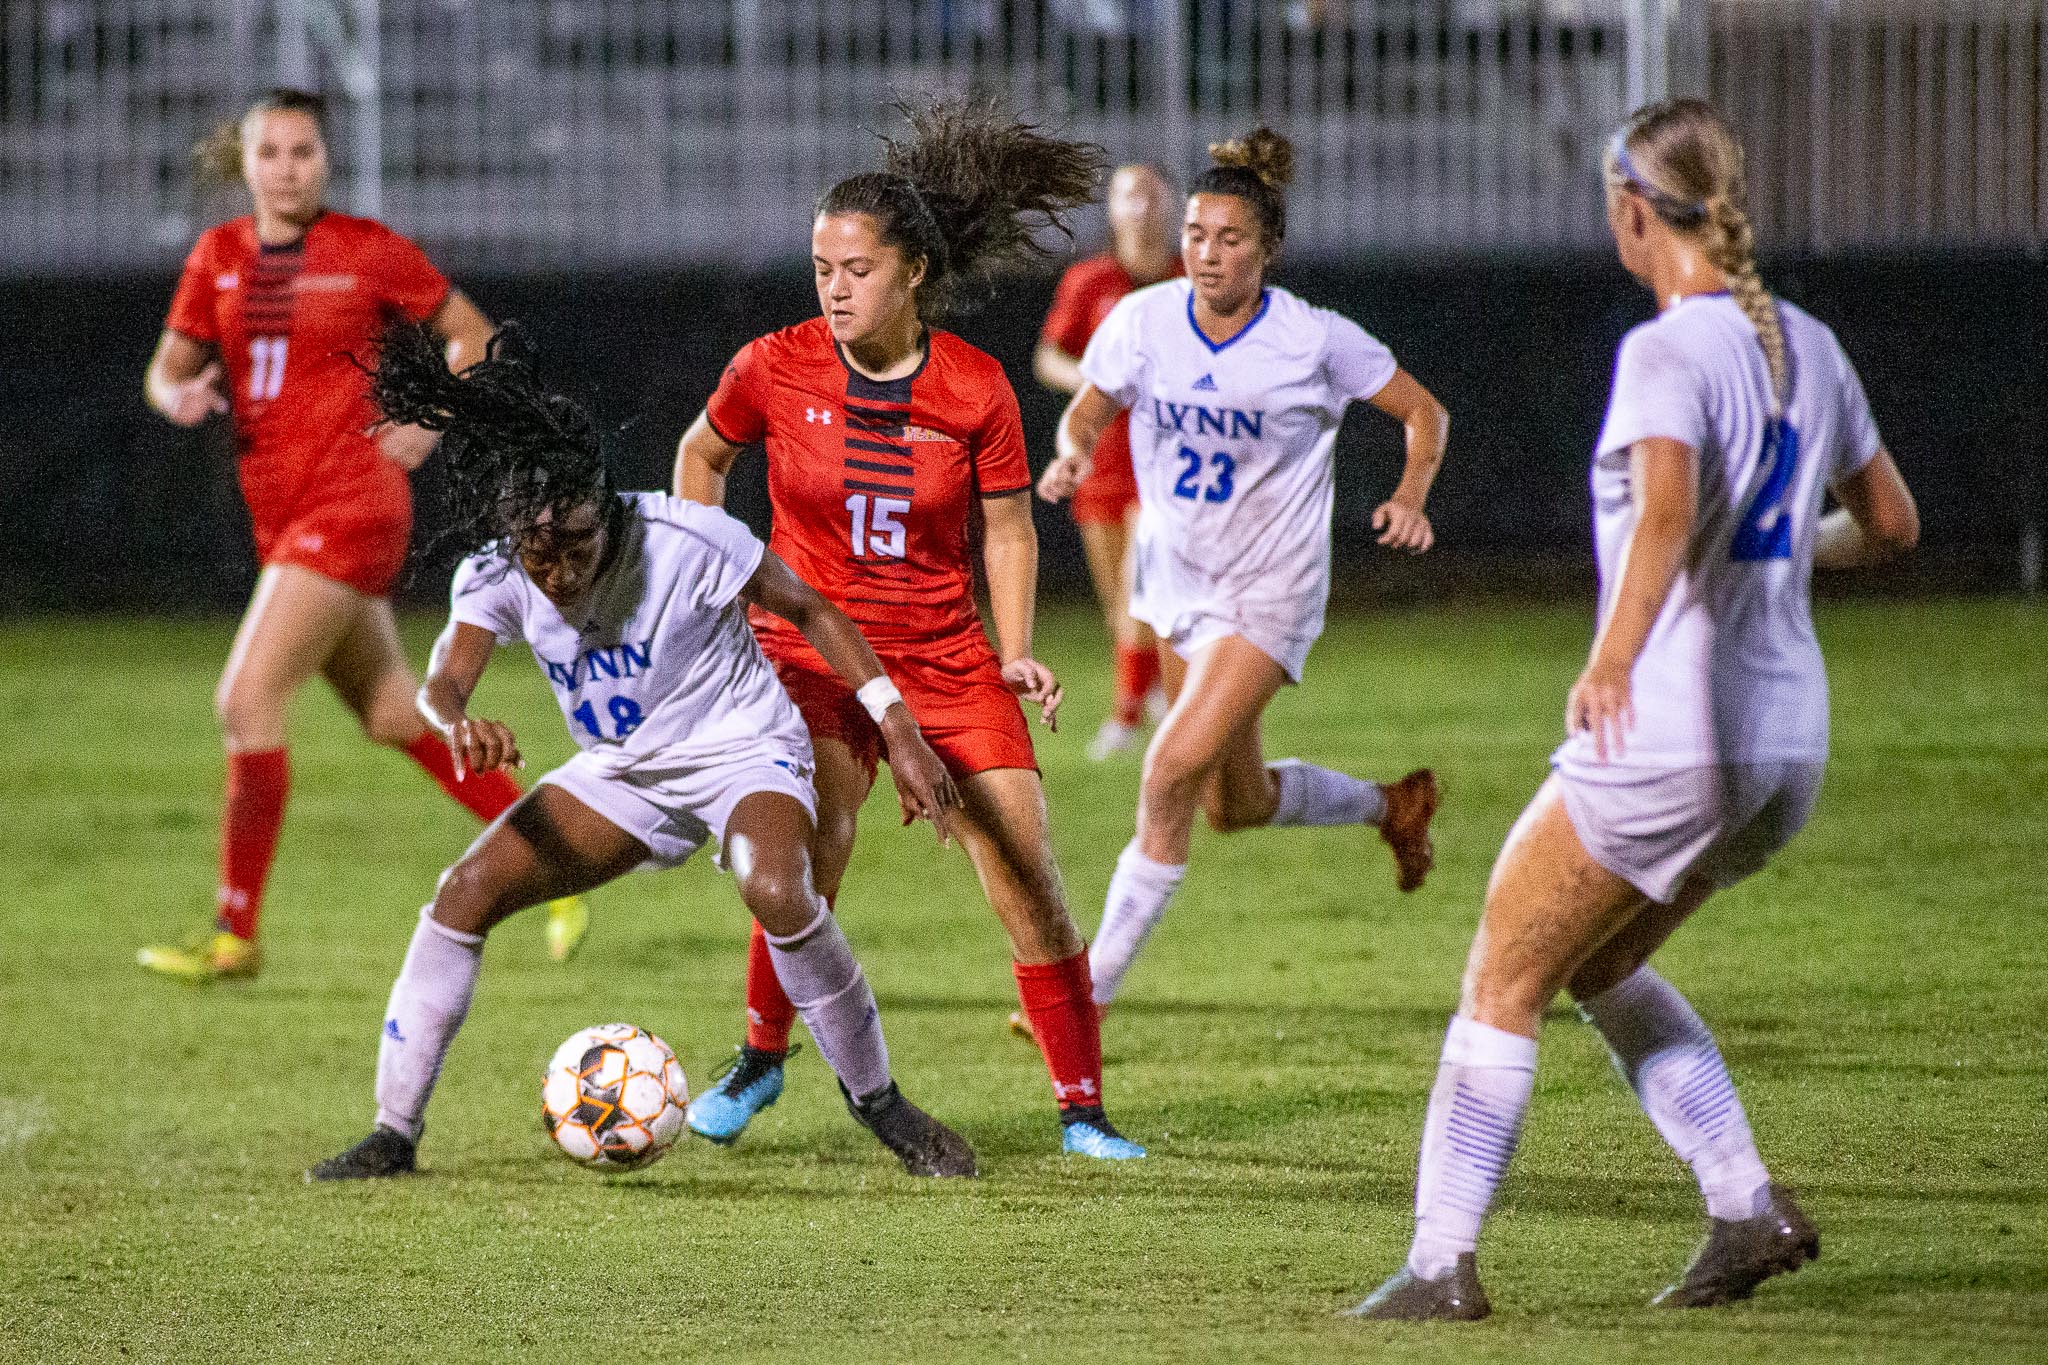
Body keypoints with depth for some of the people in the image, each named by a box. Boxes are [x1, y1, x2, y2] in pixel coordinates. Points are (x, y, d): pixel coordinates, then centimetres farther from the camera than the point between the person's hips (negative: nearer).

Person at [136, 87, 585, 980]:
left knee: (247, 700, -15)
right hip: (281, 515, 7)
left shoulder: (367, 250, -5)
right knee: (395, 716, 14)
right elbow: (167, 371, 11)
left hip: (350, 501, -7)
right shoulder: (219, 256, 9)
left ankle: (234, 932, -9)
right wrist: (179, 394, -12)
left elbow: (472, 333, 4)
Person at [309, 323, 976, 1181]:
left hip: (742, 749, -4)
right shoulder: (495, 578, -14)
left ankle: (879, 1102, -13)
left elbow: (808, 611, -12)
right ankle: (394, 1132, -3)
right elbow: (442, 680, -28)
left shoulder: (685, 541, -25)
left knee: (778, 891, -35)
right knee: (469, 889, -12)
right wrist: (460, 723, -53)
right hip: (620, 773, 5)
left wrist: (900, 731, -15)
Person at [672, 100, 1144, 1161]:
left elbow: (1006, 525, 5)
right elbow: (702, 454, 13)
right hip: (807, 653, -1)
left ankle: (1082, 1112, 7)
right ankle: (760, 1060, 1)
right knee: (814, 847, -23)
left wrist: (1015, 654, -5)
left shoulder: (975, 390, -7)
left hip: (944, 663, 1)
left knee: (1028, 881, -4)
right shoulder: (776, 369, -7)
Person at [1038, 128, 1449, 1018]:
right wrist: (1073, 452, -17)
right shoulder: (1143, 321, -8)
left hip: (1269, 593, -5)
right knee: (1238, 805, 19)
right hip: (1175, 579, 5)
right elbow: (1088, 411, 6)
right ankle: (1390, 806, 49)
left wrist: (1411, 496, -21)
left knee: (1171, 776, -19)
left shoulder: (1316, 341, -16)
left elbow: (1424, 414, -3)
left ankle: (1092, 991, -11)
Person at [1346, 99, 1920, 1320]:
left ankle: (1443, 1261, 1)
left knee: (1502, 983, 5)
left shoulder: (1666, 354, -14)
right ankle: (1750, 1205, 12)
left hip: (1665, 740, -8)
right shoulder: (1809, 348, 9)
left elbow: (1667, 506, -33)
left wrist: (1614, 658, -46)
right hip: (1789, 749, 8)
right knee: (1602, 966, 24)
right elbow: (1892, 523, 20)